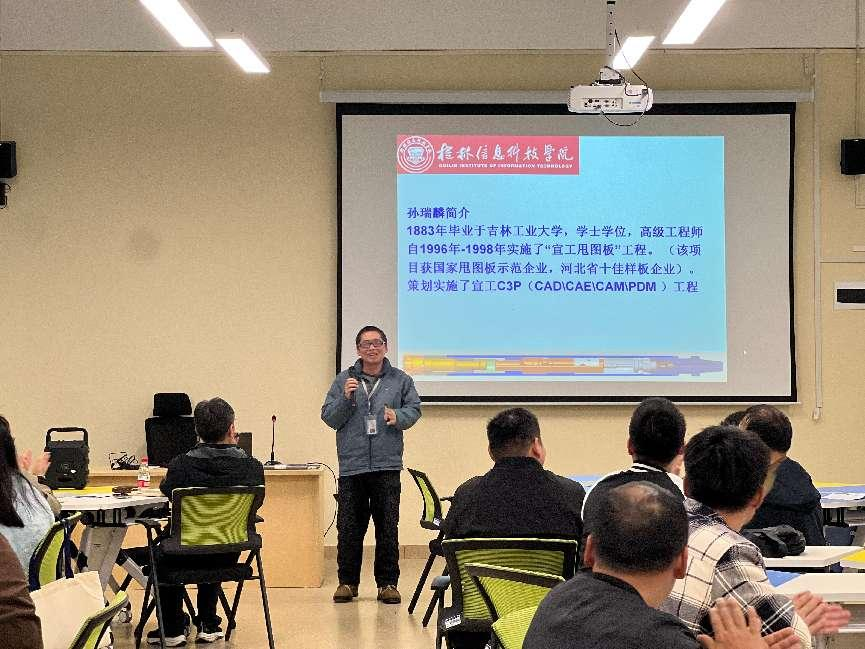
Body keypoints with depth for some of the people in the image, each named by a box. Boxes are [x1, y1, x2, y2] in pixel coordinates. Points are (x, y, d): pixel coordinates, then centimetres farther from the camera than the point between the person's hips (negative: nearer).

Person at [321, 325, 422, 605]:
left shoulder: (400, 380, 8)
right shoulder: (344, 380, 7)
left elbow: (414, 409, 7)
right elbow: (329, 417, 5)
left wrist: (398, 416, -14)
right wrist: (345, 398, -12)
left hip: (387, 466, 0)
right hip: (351, 464, 0)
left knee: (388, 528, 2)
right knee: (349, 528, 3)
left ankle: (387, 583, 9)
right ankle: (347, 581, 14)